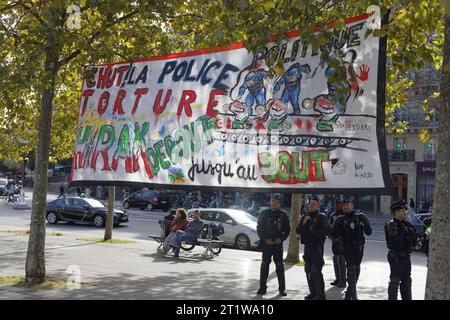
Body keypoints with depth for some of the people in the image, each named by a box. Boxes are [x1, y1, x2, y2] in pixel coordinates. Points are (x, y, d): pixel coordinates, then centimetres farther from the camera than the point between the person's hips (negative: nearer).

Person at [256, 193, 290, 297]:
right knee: (265, 265, 4)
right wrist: (265, 239, -9)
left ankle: (282, 289, 8)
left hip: (278, 244, 0)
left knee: (279, 266, 2)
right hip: (266, 243, 0)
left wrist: (281, 239, -8)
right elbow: (259, 228, 2)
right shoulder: (264, 214, 3)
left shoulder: (283, 215, 4)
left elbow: (287, 229, 7)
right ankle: (262, 288, 10)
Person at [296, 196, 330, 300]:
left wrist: (313, 232, -15)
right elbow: (298, 230, 7)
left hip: (317, 246, -7)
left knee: (316, 270, -12)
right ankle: (313, 292, 19)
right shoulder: (304, 217, 14)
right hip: (307, 246, 7)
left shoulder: (321, 217, -3)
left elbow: (326, 230, -14)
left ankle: (320, 295, -7)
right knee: (308, 270, 10)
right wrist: (303, 223, -11)